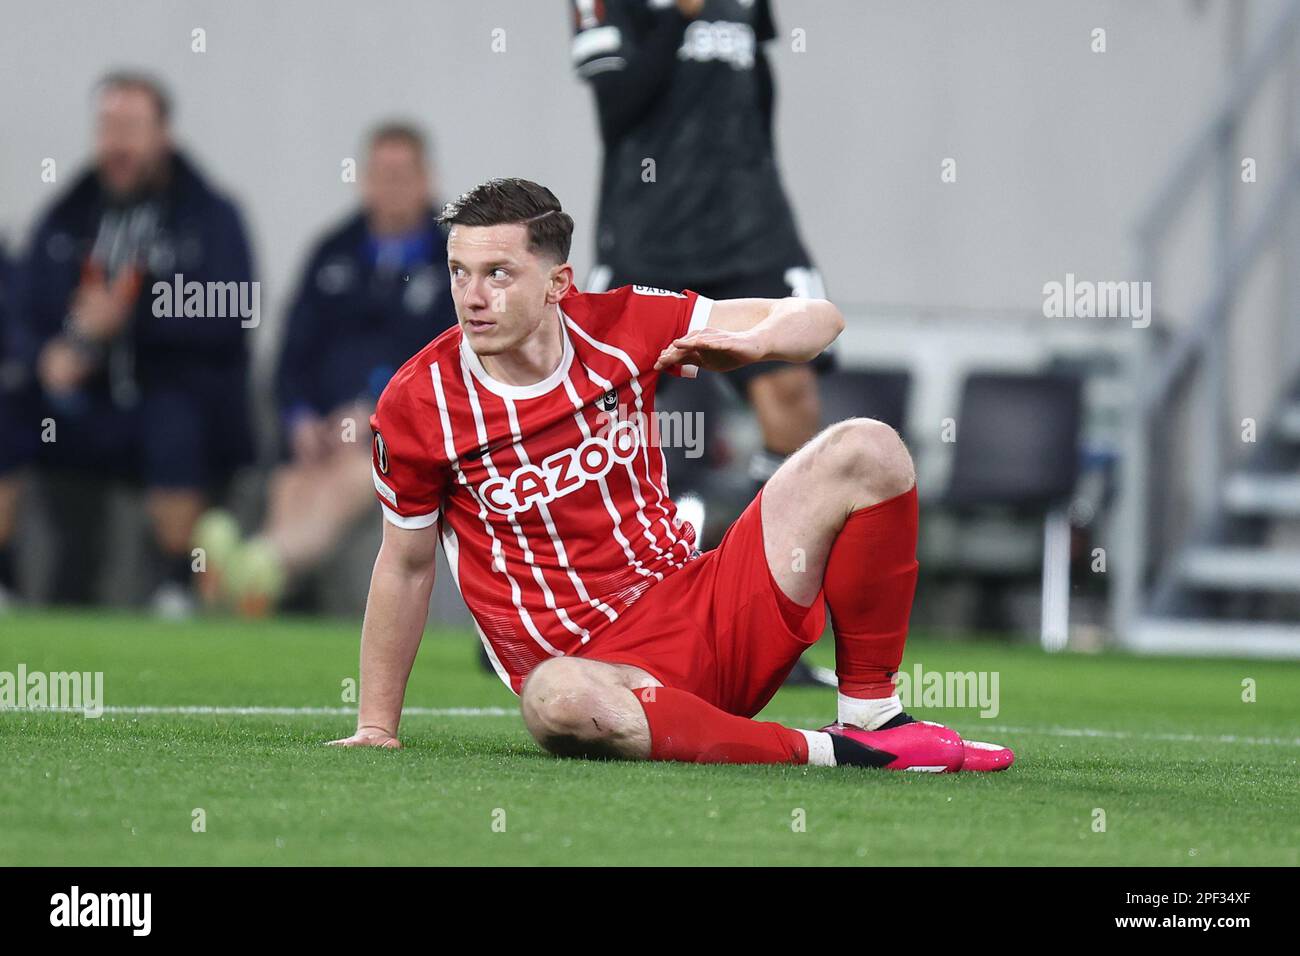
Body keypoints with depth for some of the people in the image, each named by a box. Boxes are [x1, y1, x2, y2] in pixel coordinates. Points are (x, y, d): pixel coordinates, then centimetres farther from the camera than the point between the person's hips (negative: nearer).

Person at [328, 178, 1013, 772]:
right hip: (592, 666, -4)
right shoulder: (417, 405, -6)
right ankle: (821, 754, -29)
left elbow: (817, 319, 6)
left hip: (700, 602, 4)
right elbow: (405, 567, 7)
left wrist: (748, 343, -17)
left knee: (863, 450, -10)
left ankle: (870, 712, -6)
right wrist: (375, 728, 9)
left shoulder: (619, 327, 0)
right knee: (555, 700, -43)